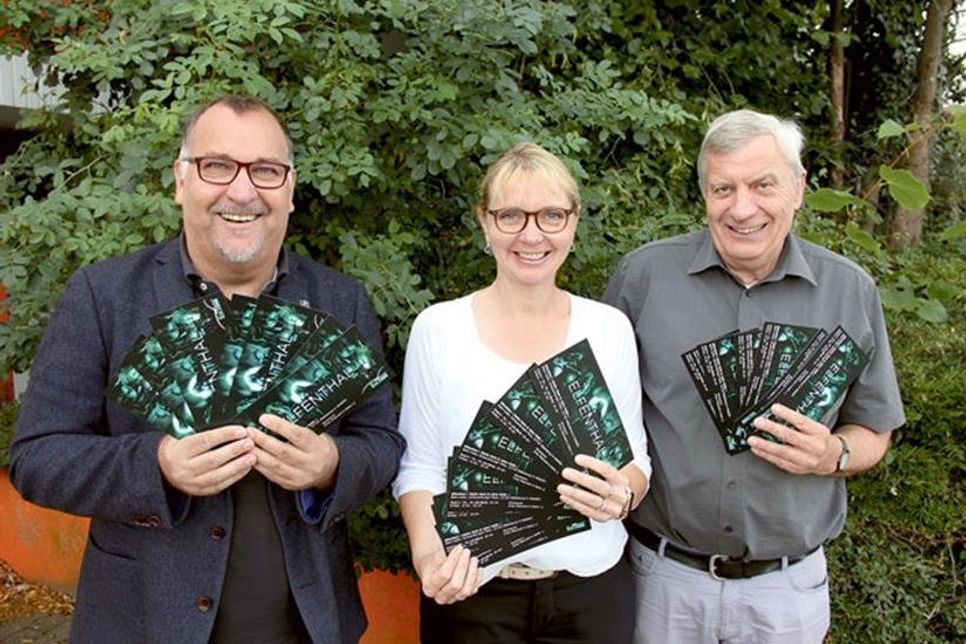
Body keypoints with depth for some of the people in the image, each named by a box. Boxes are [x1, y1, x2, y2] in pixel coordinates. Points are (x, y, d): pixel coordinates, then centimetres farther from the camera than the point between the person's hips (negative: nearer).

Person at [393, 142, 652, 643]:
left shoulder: (610, 327, -2)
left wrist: (623, 495, -16)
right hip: (471, 591, -1)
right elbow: (419, 465, -3)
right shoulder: (437, 328, -7)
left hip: (594, 589, 2)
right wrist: (428, 555, -19)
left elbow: (636, 456, 4)